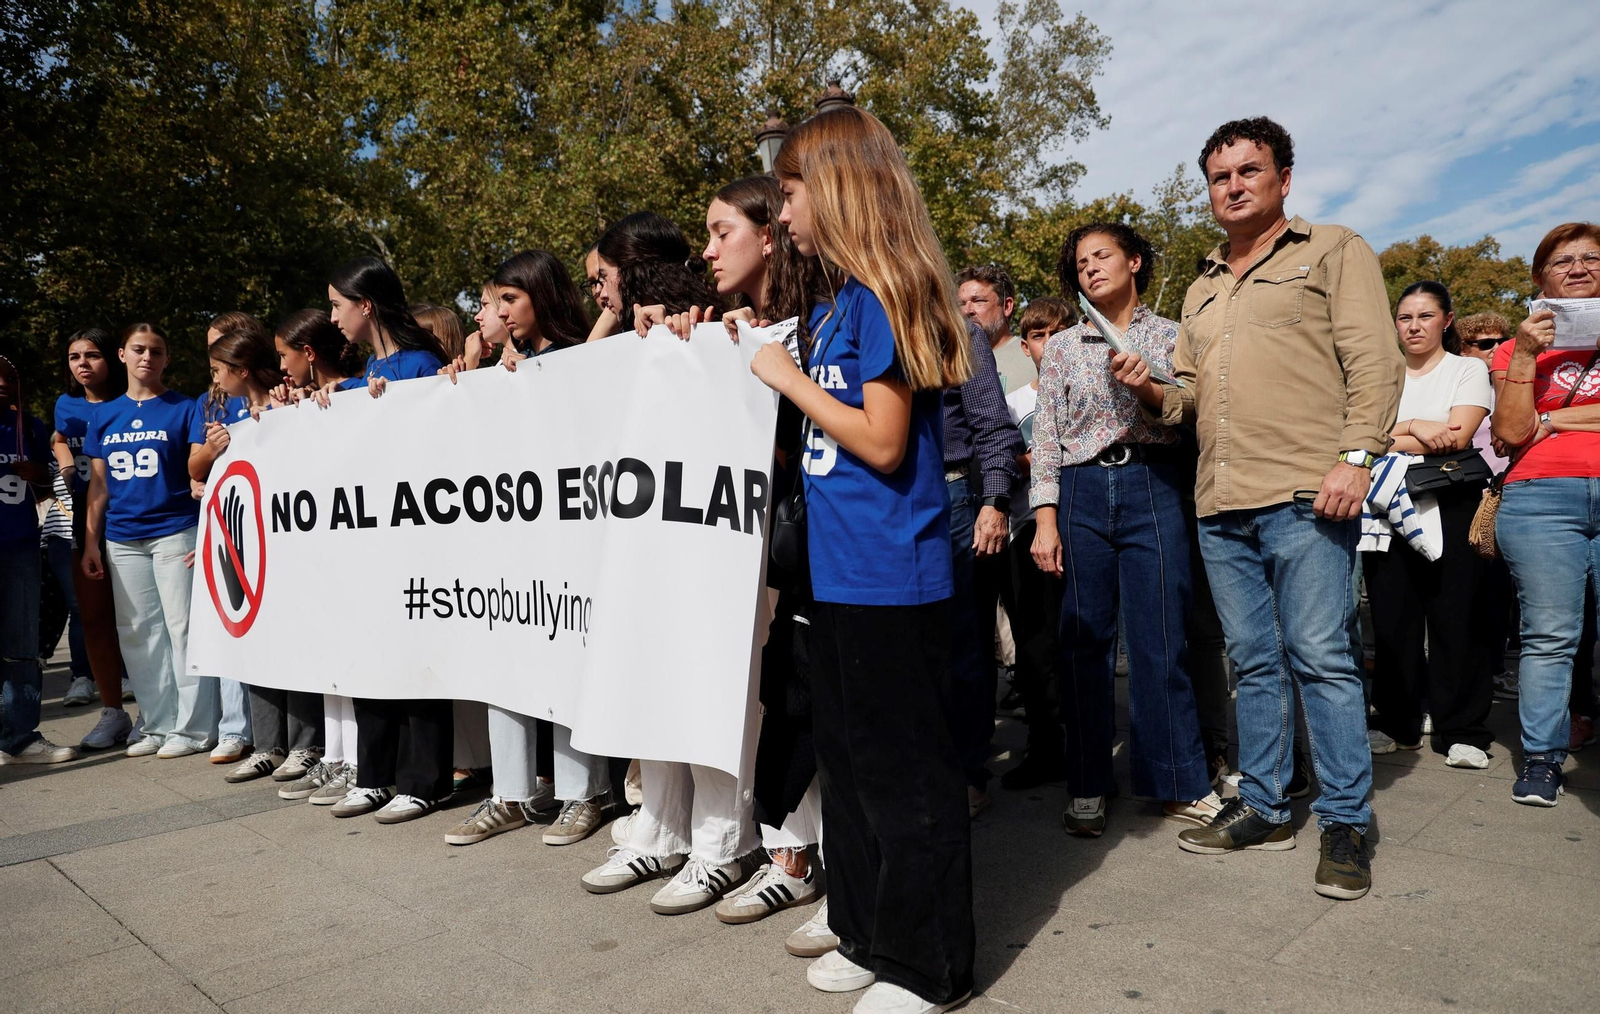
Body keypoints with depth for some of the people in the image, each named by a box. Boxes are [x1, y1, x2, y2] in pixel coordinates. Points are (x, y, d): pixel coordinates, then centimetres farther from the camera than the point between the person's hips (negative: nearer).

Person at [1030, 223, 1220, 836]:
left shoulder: (1169, 336, 11)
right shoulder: (1062, 348, 12)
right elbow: (1046, 439, 7)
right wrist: (1046, 521, -2)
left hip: (1152, 487, -1)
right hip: (1081, 494, 1)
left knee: (1161, 639, -3)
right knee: (1085, 640, 2)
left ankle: (1179, 784, 10)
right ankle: (1088, 788, 12)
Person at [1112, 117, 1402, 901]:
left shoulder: (1333, 251, 8)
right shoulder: (1202, 291, 24)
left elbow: (1376, 361, -3)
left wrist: (1356, 456, -14)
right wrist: (1151, 390, 3)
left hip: (1304, 497, -6)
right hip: (1221, 505, 6)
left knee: (1320, 657, -5)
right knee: (1253, 661, 10)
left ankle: (1346, 821, 8)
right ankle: (1263, 808, 20)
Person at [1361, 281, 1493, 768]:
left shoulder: (1469, 370, 7)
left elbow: (1457, 437, -8)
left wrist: (1390, 439, -8)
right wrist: (1416, 428, -11)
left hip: (1446, 507, -3)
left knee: (1452, 617, -4)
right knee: (1392, 619, 2)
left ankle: (1463, 730, 5)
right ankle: (1396, 724, 11)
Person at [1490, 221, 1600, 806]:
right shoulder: (1521, 347, 15)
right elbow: (1512, 432, 0)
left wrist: (1553, 420, 0)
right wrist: (1525, 355, -5)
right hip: (1542, 499, -1)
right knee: (1549, 635, -5)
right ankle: (1541, 759, 0)